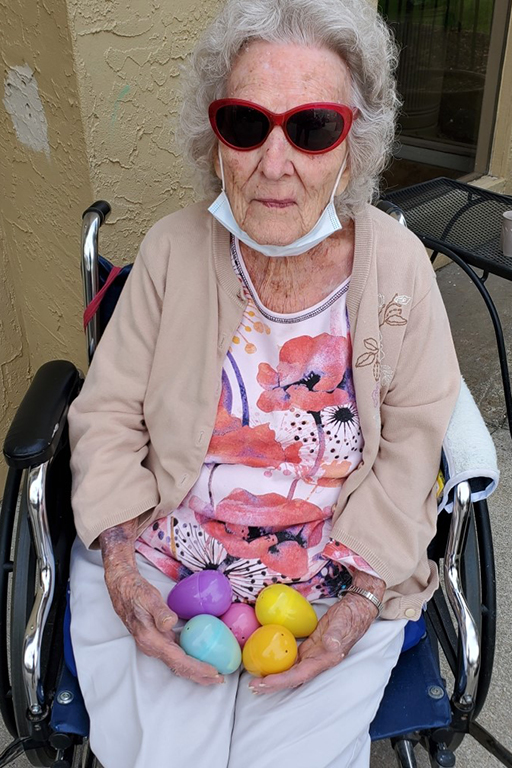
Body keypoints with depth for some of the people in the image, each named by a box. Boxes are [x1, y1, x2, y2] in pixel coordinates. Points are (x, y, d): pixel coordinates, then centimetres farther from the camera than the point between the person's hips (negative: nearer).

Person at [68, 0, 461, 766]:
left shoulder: (398, 263, -8)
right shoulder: (173, 249, -6)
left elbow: (412, 441, -4)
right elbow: (109, 413, -2)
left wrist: (364, 598, -13)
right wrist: (120, 563, -14)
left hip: (337, 583, 0)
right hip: (160, 573, 1)